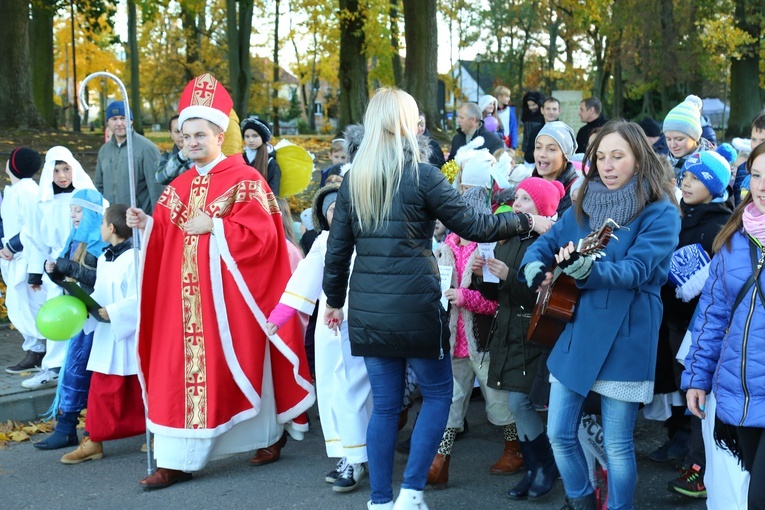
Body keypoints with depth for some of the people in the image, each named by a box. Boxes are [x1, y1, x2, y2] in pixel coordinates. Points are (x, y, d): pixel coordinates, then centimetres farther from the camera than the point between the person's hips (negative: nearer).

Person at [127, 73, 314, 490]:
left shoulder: (244, 180, -7)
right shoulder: (179, 187, 13)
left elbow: (261, 236, -15)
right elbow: (167, 239, 13)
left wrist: (213, 226, -19)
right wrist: (146, 224, -6)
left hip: (225, 295, -6)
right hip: (186, 296, 6)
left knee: (232, 365, 3)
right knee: (179, 370, 2)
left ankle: (272, 435, 26)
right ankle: (175, 461, 4)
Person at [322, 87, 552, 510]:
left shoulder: (353, 178, 6)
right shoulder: (421, 175, -7)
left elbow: (338, 246, 9)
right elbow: (471, 225, -4)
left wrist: (334, 299, 21)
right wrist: (526, 221, 7)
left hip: (367, 309, 5)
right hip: (415, 307, -5)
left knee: (384, 404, 12)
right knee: (438, 393, 12)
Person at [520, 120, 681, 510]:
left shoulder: (659, 213, -10)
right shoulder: (584, 205, 9)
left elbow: (637, 269, -22)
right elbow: (544, 243, 11)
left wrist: (587, 269, -40)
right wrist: (535, 268, -12)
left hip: (624, 339, -6)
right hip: (575, 331, 6)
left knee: (617, 444, 2)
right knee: (559, 433, 10)